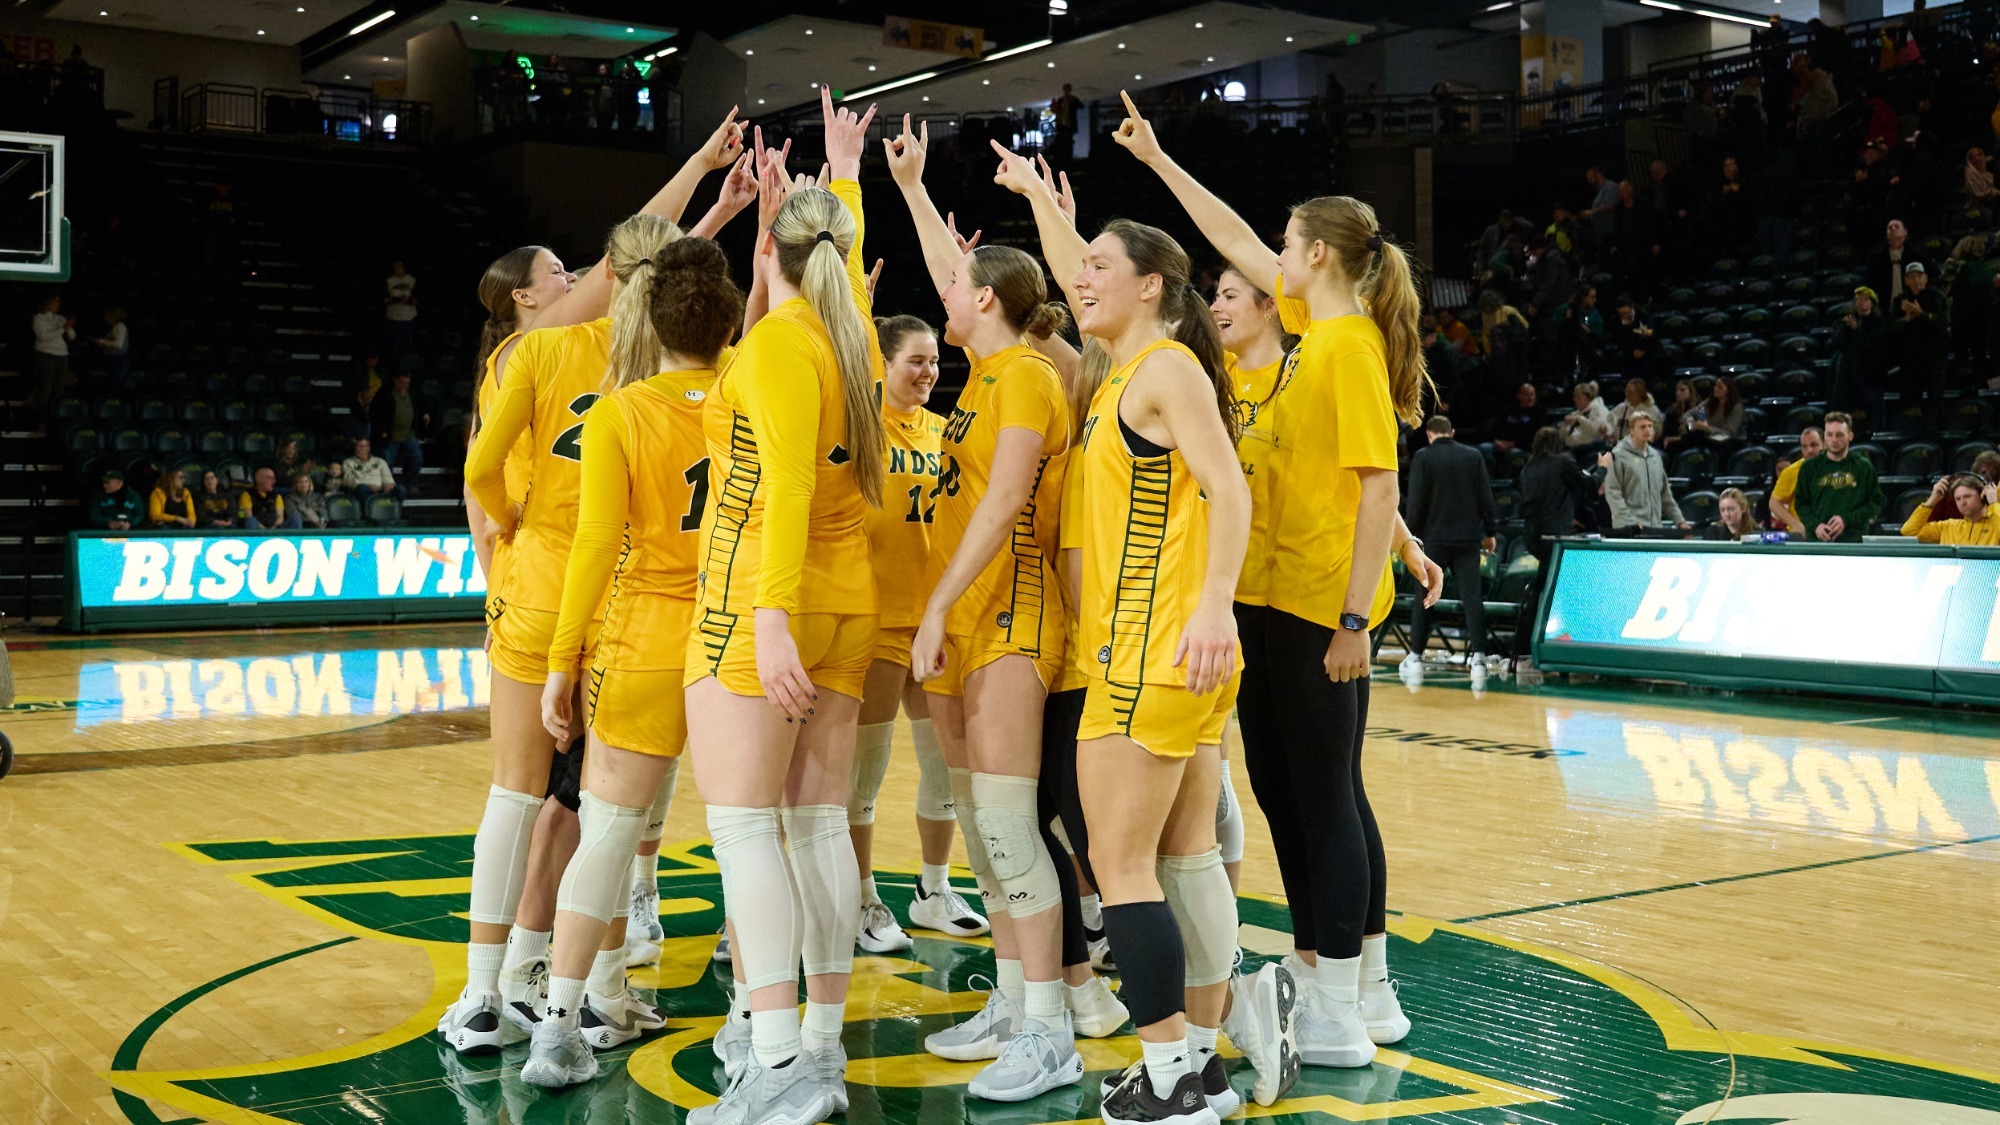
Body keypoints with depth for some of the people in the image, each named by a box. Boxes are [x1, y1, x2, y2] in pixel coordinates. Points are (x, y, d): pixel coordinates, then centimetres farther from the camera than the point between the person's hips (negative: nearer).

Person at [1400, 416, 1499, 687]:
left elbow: (1416, 502, -7)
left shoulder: (1422, 457, -4)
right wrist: (1490, 532, 13)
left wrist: (1409, 534, 1)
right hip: (1468, 538, 2)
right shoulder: (1473, 456, 5)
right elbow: (1486, 498, 6)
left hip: (1433, 538, -2)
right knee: (1472, 597, 1)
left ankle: (1415, 658, 11)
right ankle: (1478, 657, -7)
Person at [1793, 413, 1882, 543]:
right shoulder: (1810, 467, 11)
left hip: (1854, 541, -1)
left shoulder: (1864, 467, 8)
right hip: (1817, 540, 1)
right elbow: (1801, 503, 11)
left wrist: (1846, 520, -8)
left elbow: (1876, 503, 6)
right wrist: (1815, 524, -8)